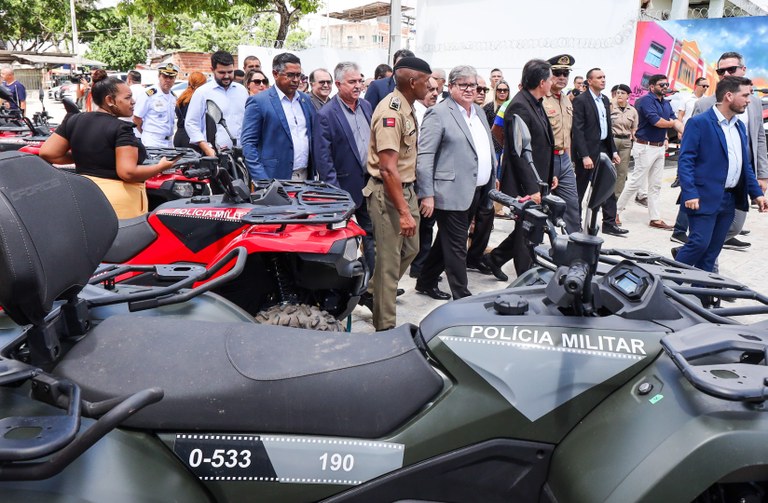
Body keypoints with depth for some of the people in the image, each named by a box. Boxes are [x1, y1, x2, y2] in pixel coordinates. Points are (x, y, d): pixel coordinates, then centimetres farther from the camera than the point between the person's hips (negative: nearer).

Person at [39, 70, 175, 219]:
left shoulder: (73, 121, 6)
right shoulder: (121, 128, -14)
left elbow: (46, 153, 4)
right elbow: (128, 172, -23)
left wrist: (81, 157, 13)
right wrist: (161, 167, -10)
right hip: (120, 203, -7)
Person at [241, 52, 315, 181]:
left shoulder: (306, 100, 12)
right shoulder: (258, 102, -5)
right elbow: (248, 144, -7)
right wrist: (262, 181, -16)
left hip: (306, 176, 5)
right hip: (275, 178, -5)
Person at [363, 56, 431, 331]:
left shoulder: (406, 108, 10)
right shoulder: (391, 111, -20)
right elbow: (388, 168, -26)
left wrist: (409, 202, 16)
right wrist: (403, 211, -27)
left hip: (406, 189, 10)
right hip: (388, 194, -10)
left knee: (409, 249, 20)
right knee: (389, 261, -1)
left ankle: (373, 294, 37)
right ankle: (385, 327, 12)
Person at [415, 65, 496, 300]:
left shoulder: (479, 111, 15)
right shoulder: (438, 113, -10)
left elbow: (488, 149, 23)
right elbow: (424, 156, -15)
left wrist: (494, 178, 17)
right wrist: (426, 194, -20)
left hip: (476, 192, 8)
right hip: (451, 193, -8)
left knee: (447, 242, 18)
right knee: (456, 246, -1)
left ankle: (426, 282, 33)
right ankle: (462, 296, 8)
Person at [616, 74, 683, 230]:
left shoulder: (666, 103, 13)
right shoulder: (646, 100, -12)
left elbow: (675, 120, 4)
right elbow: (656, 121, -22)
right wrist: (671, 123, -2)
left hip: (660, 147, 8)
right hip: (645, 147, -8)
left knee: (655, 185, 10)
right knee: (635, 181, -4)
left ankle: (656, 218, 15)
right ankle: (615, 210, 8)